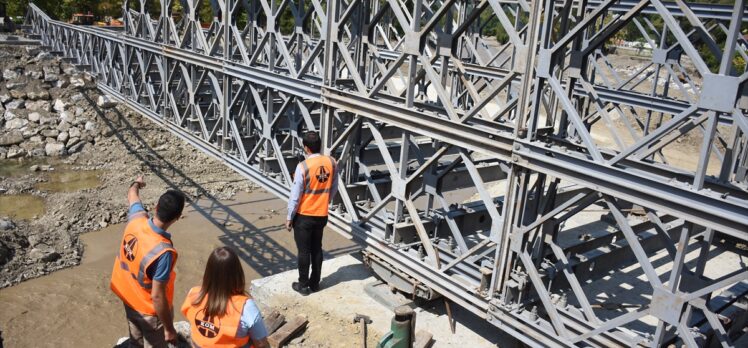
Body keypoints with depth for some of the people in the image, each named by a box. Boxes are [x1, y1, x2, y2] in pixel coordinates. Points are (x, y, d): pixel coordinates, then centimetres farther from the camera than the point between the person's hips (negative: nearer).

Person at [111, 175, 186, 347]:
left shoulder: (137, 219, -19)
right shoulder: (163, 252, -38)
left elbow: (132, 195, 6)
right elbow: (157, 296, -30)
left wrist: (136, 183, 29)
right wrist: (169, 329, -17)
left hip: (129, 300, 7)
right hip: (150, 312, -6)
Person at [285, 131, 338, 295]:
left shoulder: (303, 166, -21)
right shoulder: (331, 163, -5)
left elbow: (295, 196, -16)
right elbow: (333, 189, 7)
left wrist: (289, 217, -5)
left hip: (304, 216, -5)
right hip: (321, 215, 5)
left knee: (304, 251, 8)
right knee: (317, 249, 17)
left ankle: (303, 285, 20)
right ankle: (315, 283, 28)